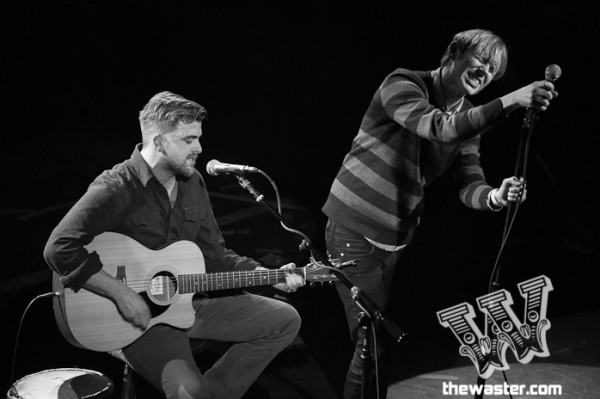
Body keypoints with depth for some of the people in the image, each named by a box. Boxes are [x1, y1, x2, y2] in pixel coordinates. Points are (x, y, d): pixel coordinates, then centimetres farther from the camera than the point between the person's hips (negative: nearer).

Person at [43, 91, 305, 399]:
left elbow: (213, 254, 12)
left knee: (285, 319, 4)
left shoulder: (193, 183, 6)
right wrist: (122, 294, -28)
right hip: (137, 316, -7)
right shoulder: (116, 189, -18)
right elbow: (59, 248, -28)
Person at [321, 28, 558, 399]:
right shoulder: (403, 84, -13)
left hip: (398, 238, 7)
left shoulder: (467, 120, 6)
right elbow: (441, 128, -32)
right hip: (355, 230, -7)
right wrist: (511, 101, -37)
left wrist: (496, 196, -26)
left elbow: (469, 185, -5)